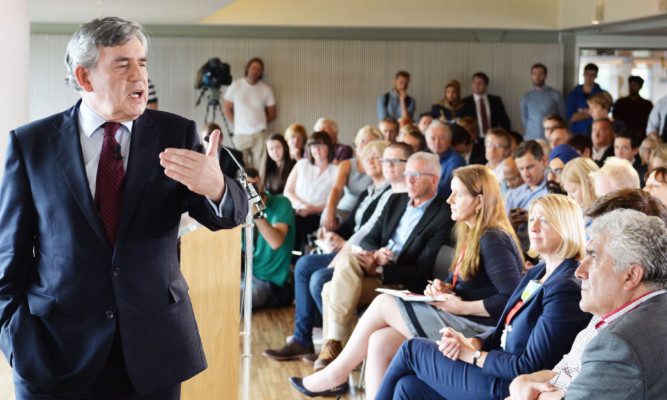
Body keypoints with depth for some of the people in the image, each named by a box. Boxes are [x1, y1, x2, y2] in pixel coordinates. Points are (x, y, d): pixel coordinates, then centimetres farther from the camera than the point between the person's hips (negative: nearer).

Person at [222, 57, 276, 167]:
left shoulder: (266, 89, 7)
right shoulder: (236, 86, 7)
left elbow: (272, 114, 13)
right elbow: (226, 109, 11)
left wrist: (259, 123, 5)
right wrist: (236, 123, 3)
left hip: (259, 134, 0)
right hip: (241, 134, 0)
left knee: (259, 166, -7)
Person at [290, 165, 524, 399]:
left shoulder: (493, 240, -15)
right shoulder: (471, 235, 16)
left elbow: (512, 298, -22)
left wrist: (462, 307, -18)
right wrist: (443, 288, 2)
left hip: (478, 332, -9)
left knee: (383, 303, -8)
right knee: (379, 341, -8)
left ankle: (337, 373, 8)